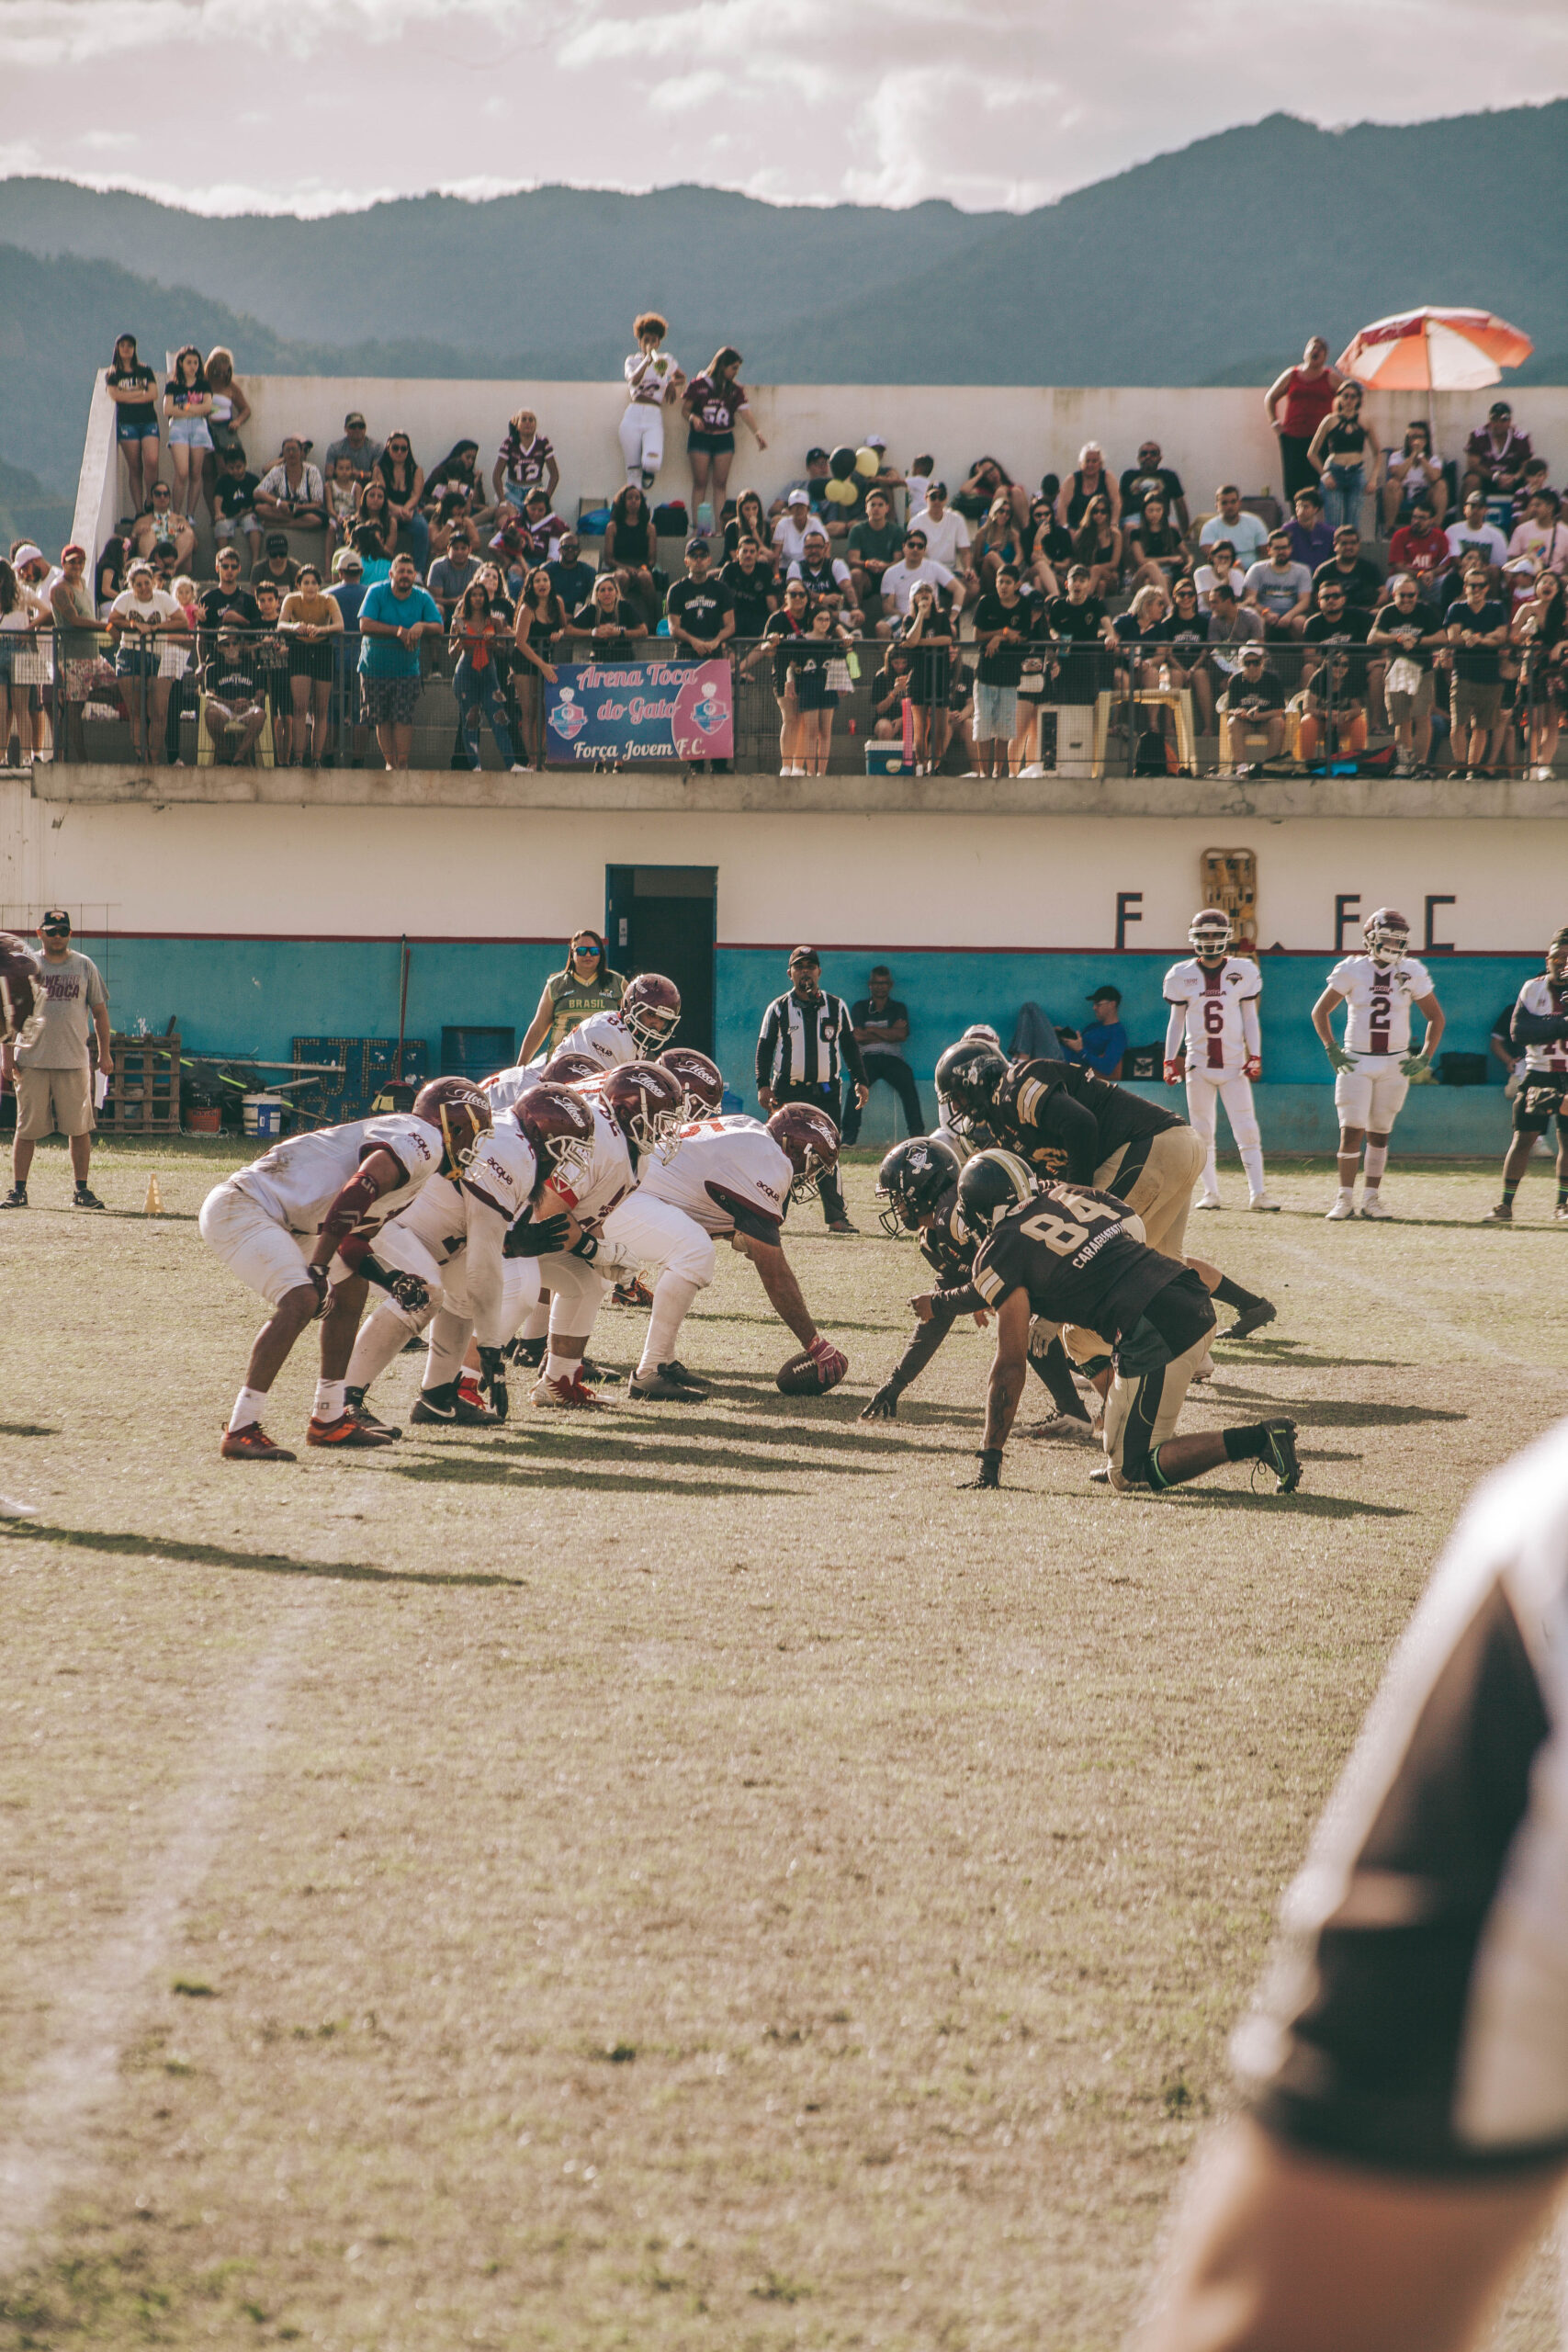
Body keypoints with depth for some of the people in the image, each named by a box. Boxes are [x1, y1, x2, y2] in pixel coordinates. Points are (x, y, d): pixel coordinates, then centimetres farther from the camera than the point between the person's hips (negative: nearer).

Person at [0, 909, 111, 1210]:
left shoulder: (84, 966, 9)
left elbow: (99, 1011, 12)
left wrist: (104, 1053, 5)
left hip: (74, 1061, 1)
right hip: (31, 1061, -1)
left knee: (79, 1128, 0)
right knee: (26, 1128, 0)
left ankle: (82, 1190, 7)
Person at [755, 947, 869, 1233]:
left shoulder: (836, 1007, 10)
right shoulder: (779, 1008, 5)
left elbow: (849, 1047, 15)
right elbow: (764, 1048, 5)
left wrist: (859, 1081, 5)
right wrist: (763, 1085, -5)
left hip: (827, 1091, 1)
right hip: (788, 1090, -1)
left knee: (828, 1155, -2)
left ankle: (836, 1217, 0)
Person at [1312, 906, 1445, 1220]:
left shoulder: (1412, 974, 0)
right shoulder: (1352, 971, -4)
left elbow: (1436, 1018, 11)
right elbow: (1320, 1011, 5)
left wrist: (1425, 1058, 2)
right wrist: (1332, 1051, -2)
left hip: (1395, 1065, 2)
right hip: (1356, 1062, -2)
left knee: (1379, 1133, 8)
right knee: (1351, 1132, -9)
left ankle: (1371, 1198, 16)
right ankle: (1345, 1198, -3)